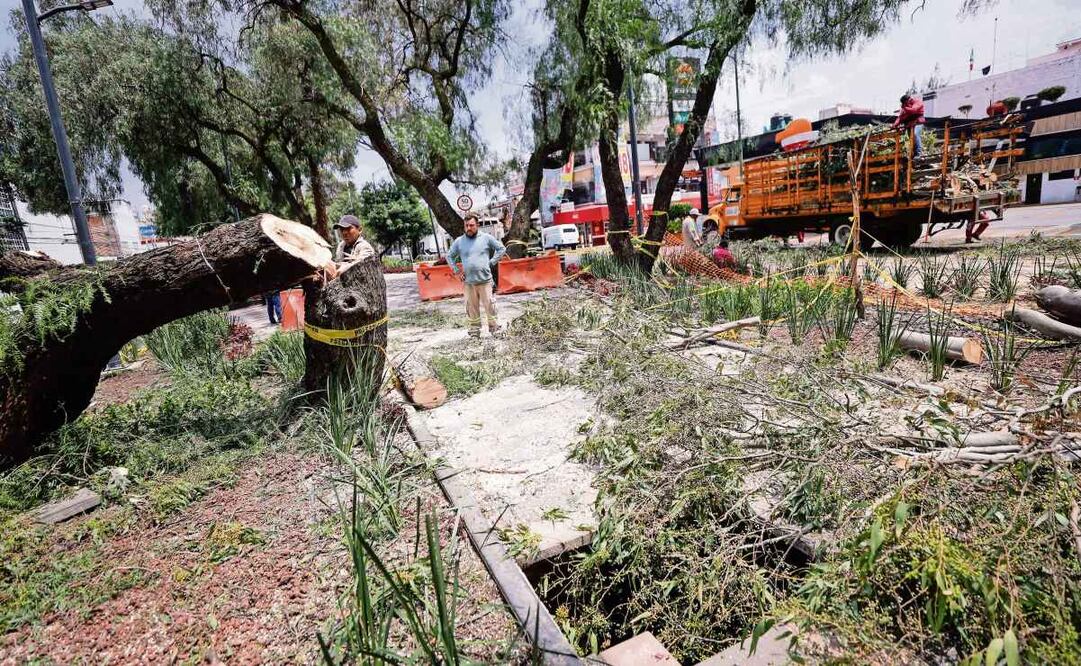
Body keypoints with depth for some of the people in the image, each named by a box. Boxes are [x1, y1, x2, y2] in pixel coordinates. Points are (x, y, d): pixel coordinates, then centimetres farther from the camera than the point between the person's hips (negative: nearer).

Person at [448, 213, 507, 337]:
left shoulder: (486, 238, 1)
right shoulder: (459, 241, 5)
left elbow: (501, 249, 8)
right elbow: (449, 256, 17)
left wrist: (491, 262, 1)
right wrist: (456, 271, 8)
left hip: (485, 280, -2)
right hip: (468, 282, 2)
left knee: (489, 305, -2)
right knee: (471, 307, 6)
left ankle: (494, 328, 10)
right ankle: (474, 330, 17)